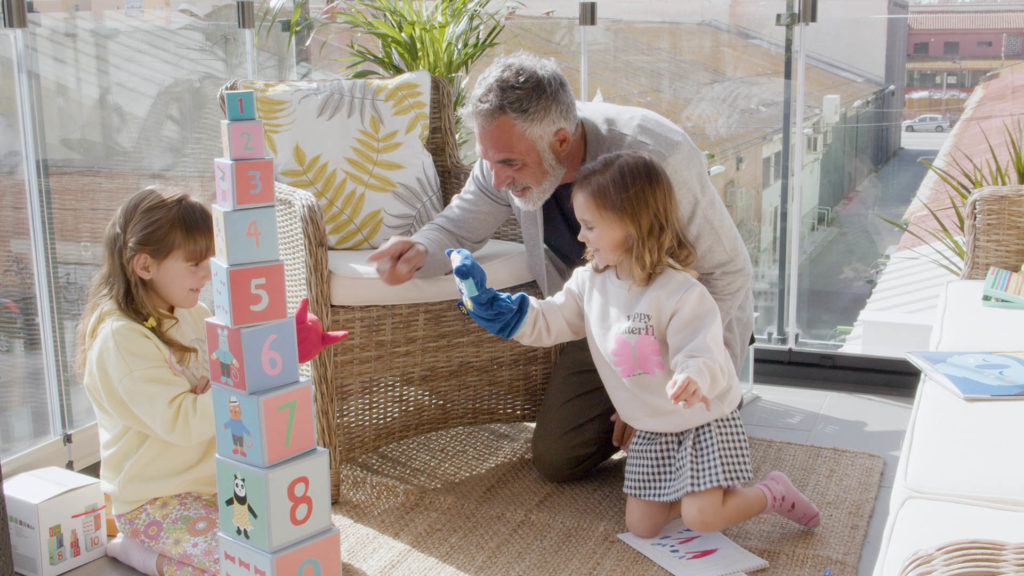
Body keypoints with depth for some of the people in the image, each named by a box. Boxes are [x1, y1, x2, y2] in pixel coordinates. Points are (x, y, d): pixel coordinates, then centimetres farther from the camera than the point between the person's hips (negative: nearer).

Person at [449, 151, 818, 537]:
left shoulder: (681, 293, -26)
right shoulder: (590, 282, -5)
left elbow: (702, 356, -29)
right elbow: (546, 322, 2)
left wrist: (694, 380, -54)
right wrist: (483, 300, -7)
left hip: (703, 420, -6)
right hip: (652, 431, 6)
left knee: (701, 520, -16)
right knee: (641, 527, 4)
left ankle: (772, 493, 12)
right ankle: (710, 489, 27)